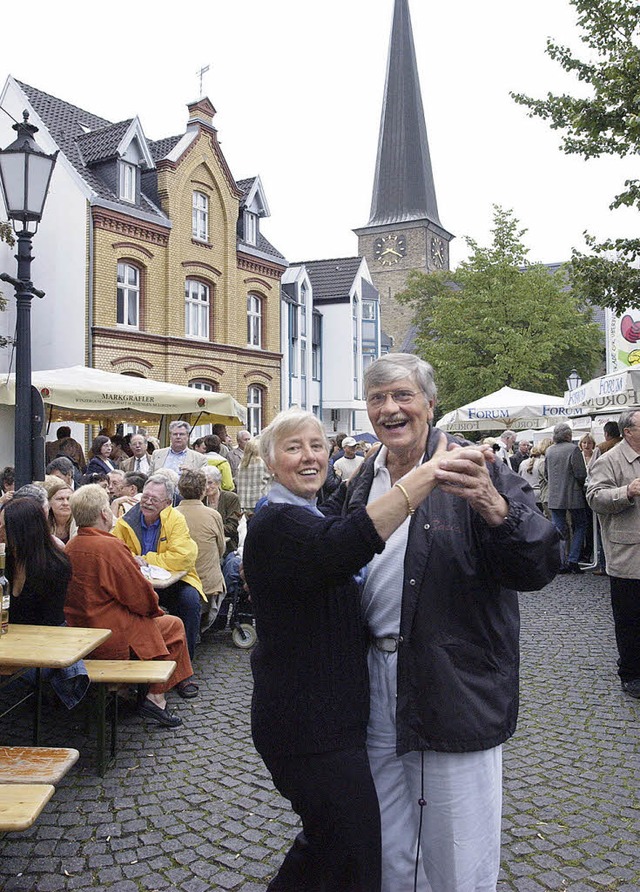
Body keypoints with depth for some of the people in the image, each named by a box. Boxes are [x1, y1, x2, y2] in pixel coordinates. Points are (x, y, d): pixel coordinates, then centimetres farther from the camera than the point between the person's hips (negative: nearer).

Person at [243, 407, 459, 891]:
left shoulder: (307, 519, 12)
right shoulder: (276, 523, -21)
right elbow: (346, 544, -43)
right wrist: (427, 473, -48)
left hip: (333, 714, 10)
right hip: (309, 726, -10)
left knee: (327, 839, 25)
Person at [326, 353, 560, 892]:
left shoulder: (477, 472, -11)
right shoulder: (361, 484, 7)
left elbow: (540, 568, -22)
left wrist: (494, 509, -39)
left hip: (459, 694, -5)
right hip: (376, 686, 5)